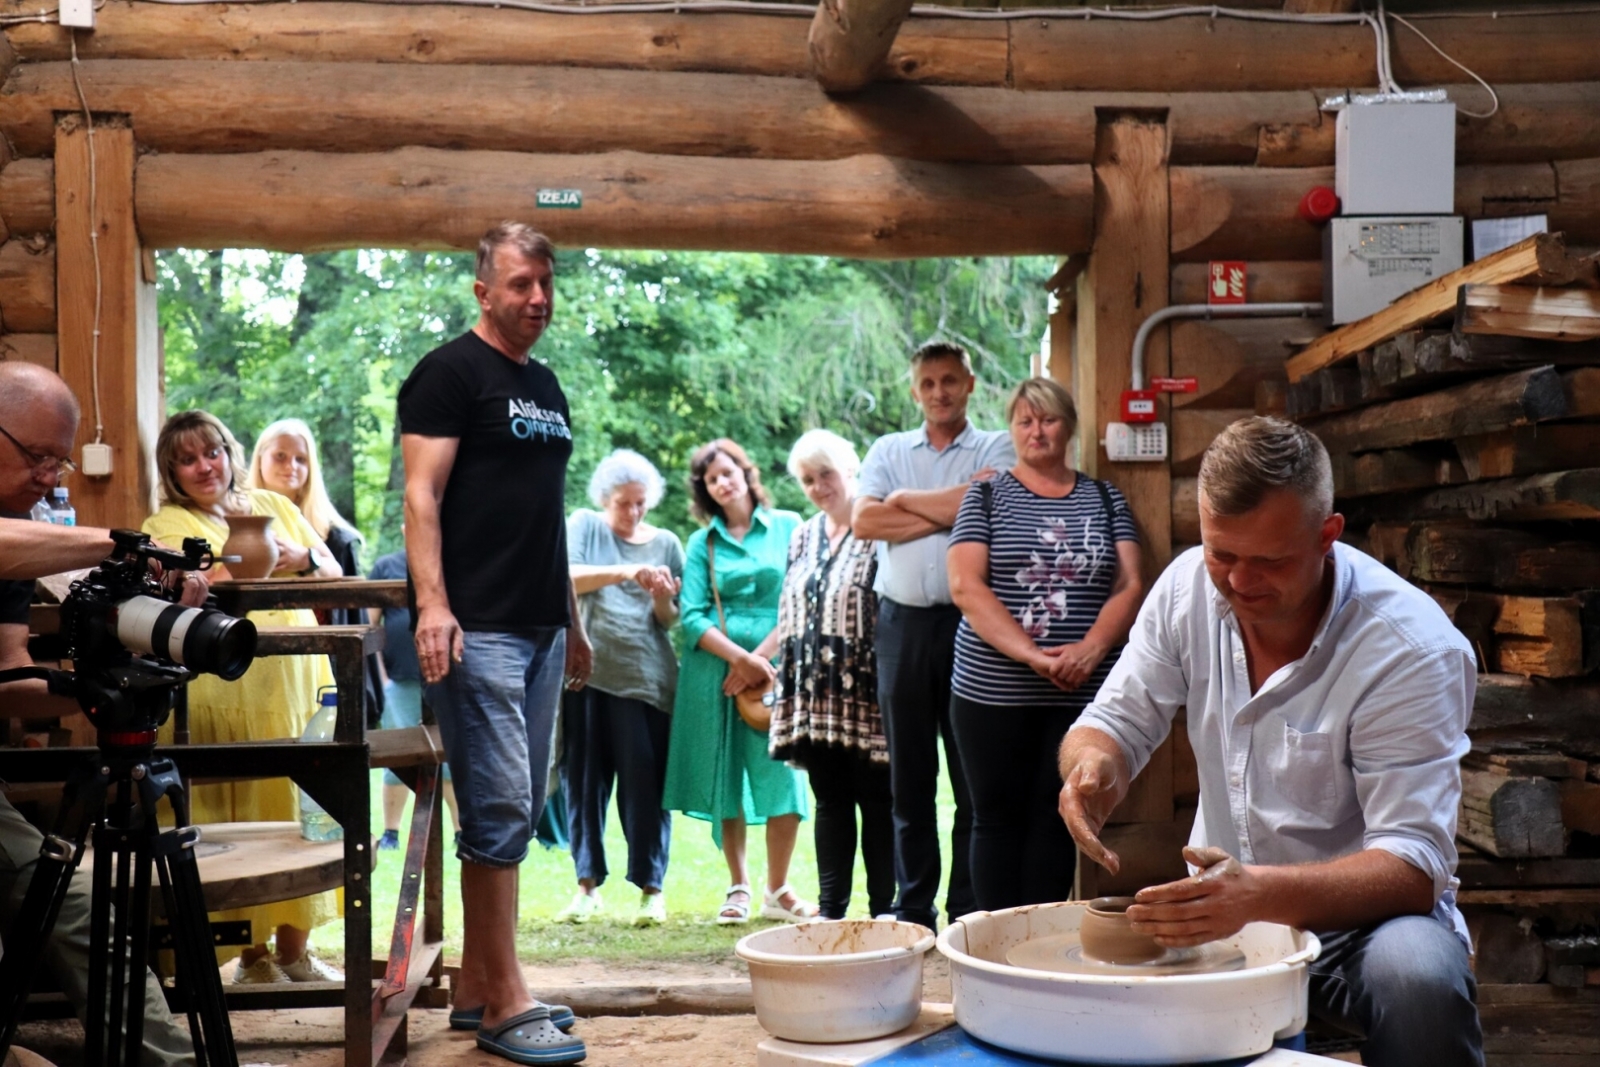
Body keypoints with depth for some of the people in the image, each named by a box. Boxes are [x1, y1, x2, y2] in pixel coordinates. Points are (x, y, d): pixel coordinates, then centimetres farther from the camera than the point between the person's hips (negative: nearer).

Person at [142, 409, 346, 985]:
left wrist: (302, 559, -5)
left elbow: (333, 572, 16)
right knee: (243, 823, -2)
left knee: (299, 814, 7)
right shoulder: (167, 525, 4)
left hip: (298, 684, 5)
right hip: (229, 694, -4)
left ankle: (294, 950, 17)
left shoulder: (274, 505, 17)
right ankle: (252, 954, 9)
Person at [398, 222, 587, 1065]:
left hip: (541, 631, 8)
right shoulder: (449, 372, -4)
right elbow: (421, 497, -12)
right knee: (500, 810, -8)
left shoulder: (545, 386, 19)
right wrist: (431, 604, -23)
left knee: (514, 813, 11)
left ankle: (474, 988, 21)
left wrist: (574, 622, 22)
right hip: (477, 629, -8)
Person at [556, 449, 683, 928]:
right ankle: (587, 884, 15)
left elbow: (670, 620, 13)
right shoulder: (584, 525, 7)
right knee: (584, 779, 5)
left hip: (645, 679, 0)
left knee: (645, 781, -2)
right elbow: (566, 578, -12)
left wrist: (662, 599, -10)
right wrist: (625, 572, -24)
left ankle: (651, 887, 8)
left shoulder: (665, 543, 11)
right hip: (587, 672, 0)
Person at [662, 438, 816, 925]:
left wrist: (761, 657, -10)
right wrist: (740, 658, -13)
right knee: (724, 779, 3)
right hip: (714, 671, 1)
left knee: (781, 777, -6)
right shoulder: (702, 542, 9)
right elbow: (692, 616, 0)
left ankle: (777, 892, 6)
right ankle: (738, 889, 15)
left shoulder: (788, 527, 6)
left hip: (774, 667, -1)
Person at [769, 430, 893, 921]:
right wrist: (785, 685, 14)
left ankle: (883, 910, 10)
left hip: (866, 691, -6)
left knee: (876, 801, 1)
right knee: (829, 801, 10)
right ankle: (830, 908, 16)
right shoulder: (803, 538, 16)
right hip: (816, 693, 6)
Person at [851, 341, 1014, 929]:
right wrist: (949, 509, -5)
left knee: (975, 776, 0)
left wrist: (907, 500, -1)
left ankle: (968, 912, 8)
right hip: (903, 621, 3)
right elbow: (863, 520, -1)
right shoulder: (888, 450, 15)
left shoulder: (996, 449, 7)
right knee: (909, 776, 7)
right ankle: (913, 912, 15)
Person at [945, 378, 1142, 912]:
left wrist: (1091, 648, -16)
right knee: (999, 818, 4)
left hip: (1082, 691, 1)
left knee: (1056, 820, 5)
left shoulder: (1105, 499, 12)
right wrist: (1030, 654, -18)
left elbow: (1129, 585, 3)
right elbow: (965, 586, -6)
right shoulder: (986, 496, 6)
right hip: (992, 691, -1)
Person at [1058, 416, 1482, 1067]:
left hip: (1358, 920, -4)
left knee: (1418, 976, -37)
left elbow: (1414, 866, -24)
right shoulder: (1189, 586, -5)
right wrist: (1093, 763, -24)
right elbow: (1117, 722, 3)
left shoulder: (1413, 648, -20)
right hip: (1221, 912, 4)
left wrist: (1259, 893, -42)